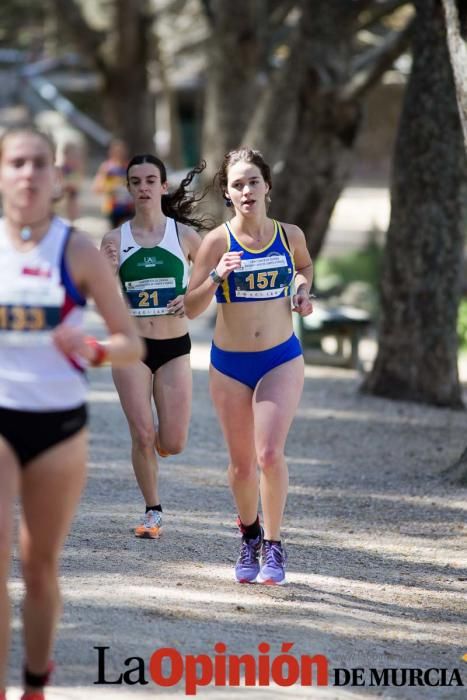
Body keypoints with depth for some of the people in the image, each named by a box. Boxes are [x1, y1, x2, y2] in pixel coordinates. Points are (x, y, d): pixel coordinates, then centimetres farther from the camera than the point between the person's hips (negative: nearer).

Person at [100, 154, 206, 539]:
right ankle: (153, 512, 10)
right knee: (142, 437, -6)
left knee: (172, 444, -2)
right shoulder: (115, 239, 0)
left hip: (175, 347, 0)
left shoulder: (184, 235, 0)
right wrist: (108, 268, -18)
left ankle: (153, 439, 34)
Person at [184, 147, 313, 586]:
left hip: (281, 360, 0)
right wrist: (217, 277, -24)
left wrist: (302, 289, 1)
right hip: (229, 364, 0)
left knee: (270, 454, -16)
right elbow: (190, 308, -7)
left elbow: (305, 266, 23)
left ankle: (273, 546, 1)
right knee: (242, 463, 9)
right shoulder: (218, 241, -7)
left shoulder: (290, 235, -1)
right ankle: (249, 537, 34)